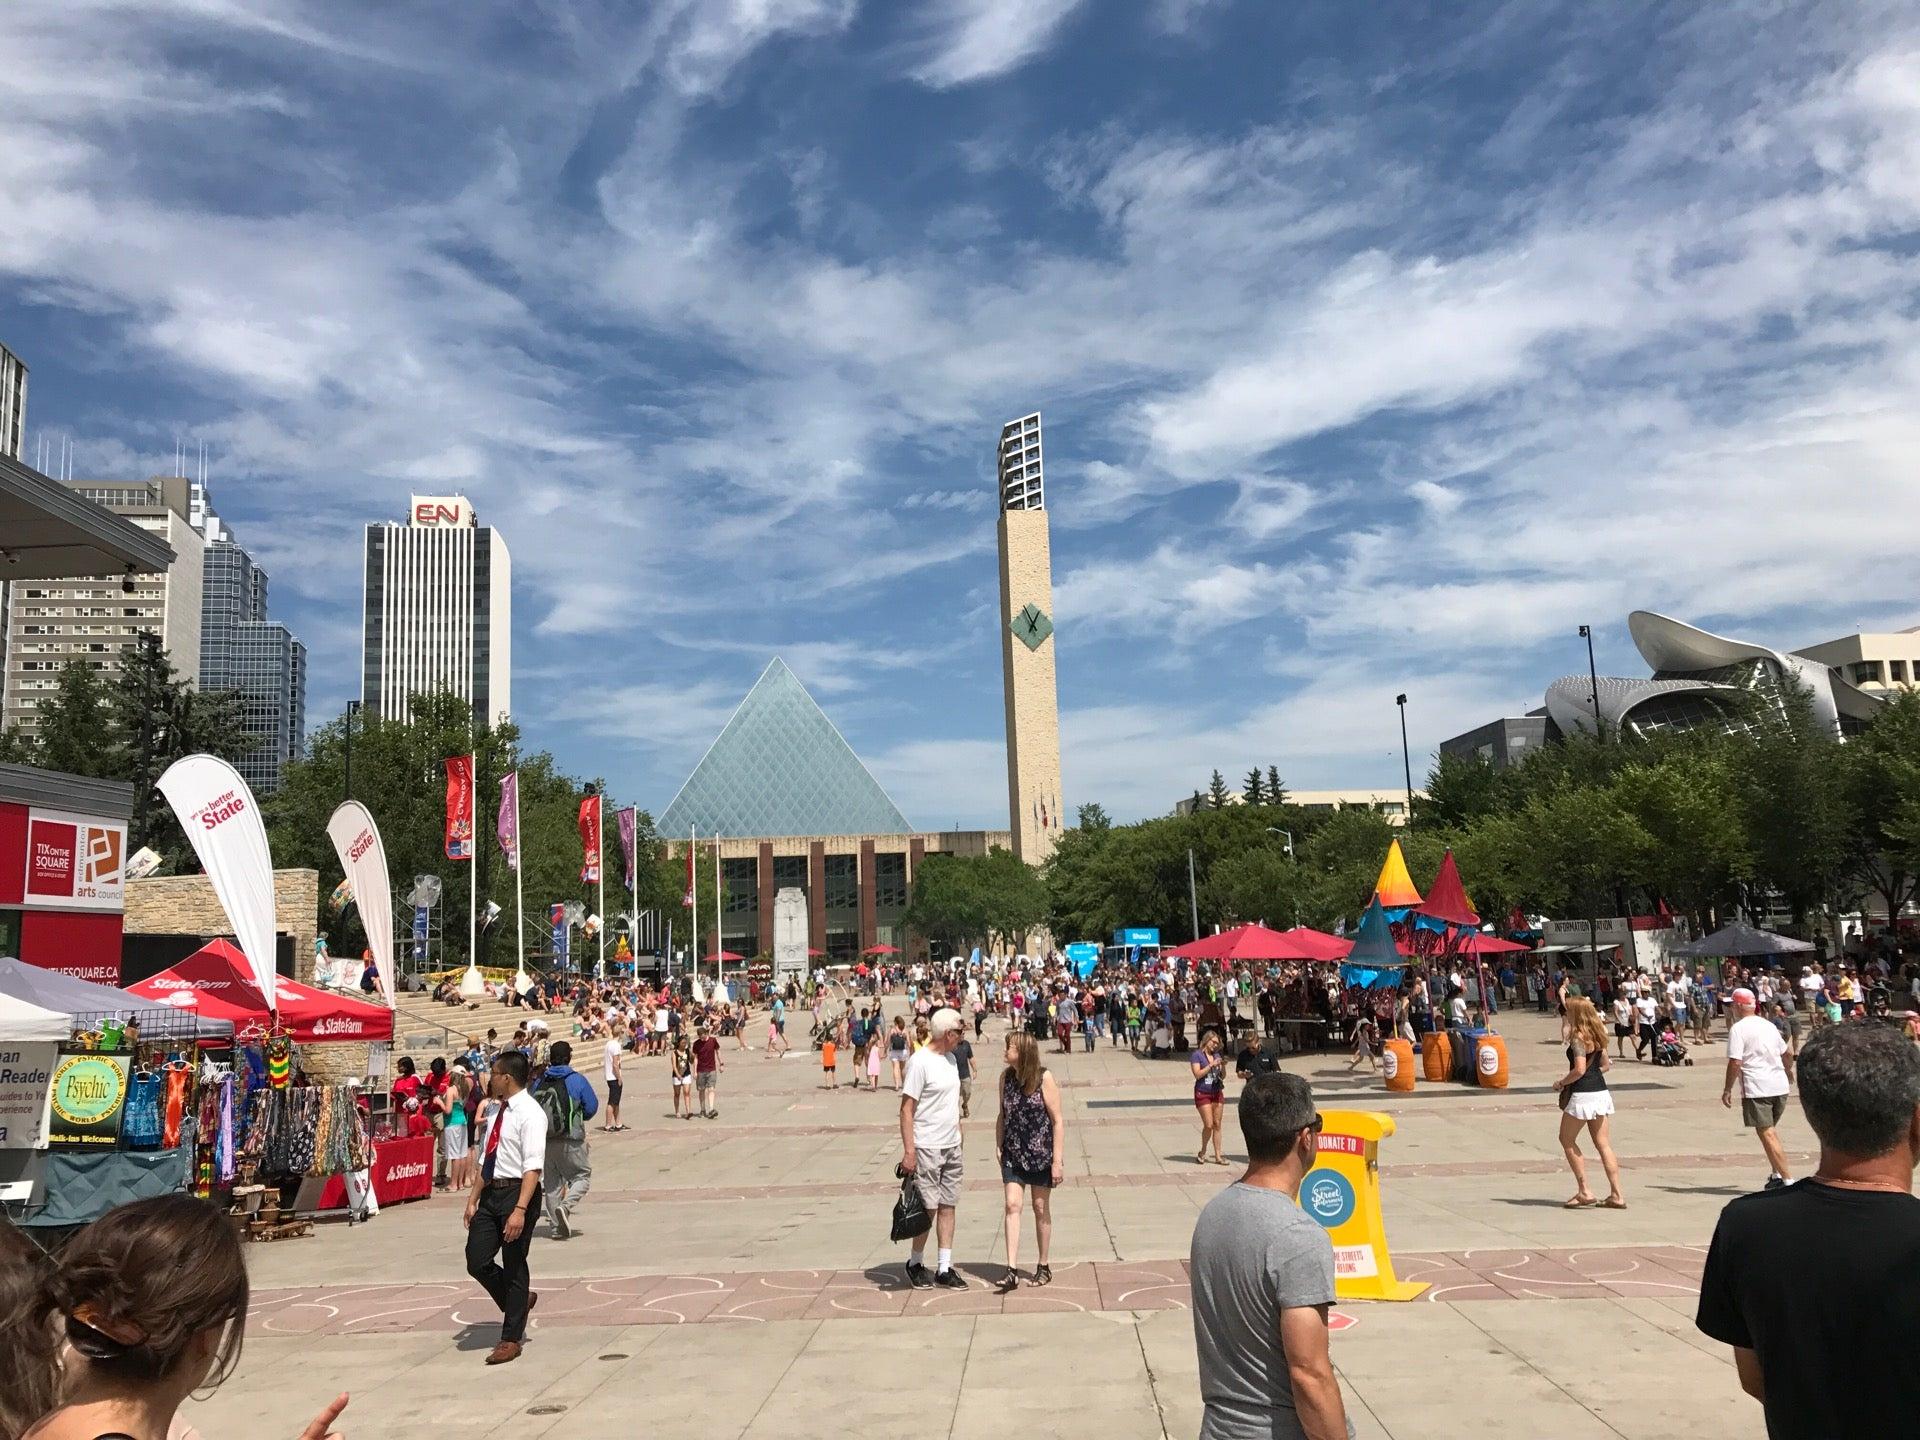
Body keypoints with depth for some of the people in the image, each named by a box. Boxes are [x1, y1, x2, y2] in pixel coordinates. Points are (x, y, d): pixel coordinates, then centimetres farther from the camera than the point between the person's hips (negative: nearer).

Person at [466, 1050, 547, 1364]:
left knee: (514, 1267, 3)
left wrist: (520, 1210, -28)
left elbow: (533, 1167, -22)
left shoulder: (529, 1113, -15)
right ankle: (519, 1301, 31)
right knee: (477, 1261, 5)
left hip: (518, 1192, -8)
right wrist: (473, 1199, 16)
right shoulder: (498, 1112, 12)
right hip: (492, 1192, 8)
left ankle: (511, 1339, 18)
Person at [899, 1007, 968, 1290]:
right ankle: (915, 1263, 19)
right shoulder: (920, 1062, -16)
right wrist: (908, 1151, -19)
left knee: (947, 1206, 9)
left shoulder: (950, 1058, 9)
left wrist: (958, 1133, 16)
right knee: (928, 1209, 1)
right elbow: (906, 1110, -16)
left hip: (951, 1146, 7)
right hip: (927, 1147, -7)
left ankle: (945, 1268, 16)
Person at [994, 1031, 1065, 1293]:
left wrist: (1057, 1160, -13)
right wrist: (998, 1146, 3)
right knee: (1012, 1205, -7)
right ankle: (1012, 1270, -8)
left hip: (1041, 1153, -3)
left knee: (1041, 1208, 8)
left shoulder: (1044, 1078, -13)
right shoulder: (1006, 1076, 1)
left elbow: (1058, 1120, -11)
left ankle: (1043, 1267, 22)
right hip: (1013, 1154, 3)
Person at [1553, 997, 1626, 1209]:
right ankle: (1616, 1195, 9)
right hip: (1600, 1091, 8)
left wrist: (1562, 1082, -10)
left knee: (1567, 1140, 7)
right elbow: (1604, 1065, 16)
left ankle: (1584, 1192, 4)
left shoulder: (1578, 1037, -17)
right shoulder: (1597, 1035, 9)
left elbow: (1579, 1069, -25)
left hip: (1582, 1095, -8)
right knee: (1602, 1143, 11)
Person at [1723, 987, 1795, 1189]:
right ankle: (1776, 1174, 21)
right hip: (1780, 1086, 7)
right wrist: (1788, 1071, 47)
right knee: (1770, 1131, 20)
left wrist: (1727, 1089, -7)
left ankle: (1787, 1178, -8)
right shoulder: (1769, 1025, 13)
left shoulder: (1738, 1028, -9)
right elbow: (1786, 1055, 26)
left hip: (1756, 1090, -7)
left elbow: (1735, 1062, -16)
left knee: (1767, 1134, -4)